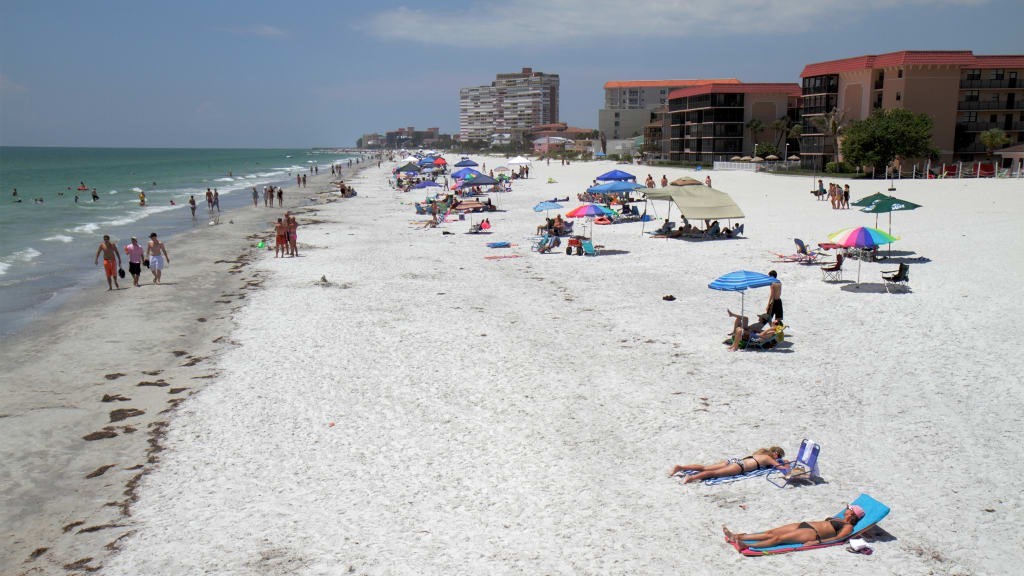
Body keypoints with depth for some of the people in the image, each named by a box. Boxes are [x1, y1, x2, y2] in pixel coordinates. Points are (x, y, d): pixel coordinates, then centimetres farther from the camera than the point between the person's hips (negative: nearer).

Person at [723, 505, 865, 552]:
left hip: (813, 533, -8)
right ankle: (737, 537, -16)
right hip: (804, 525, 8)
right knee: (771, 532, -7)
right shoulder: (836, 519, 29)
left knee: (778, 538, -25)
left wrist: (817, 541, -23)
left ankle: (746, 546, -39)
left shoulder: (848, 526, 3)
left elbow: (837, 538, -12)